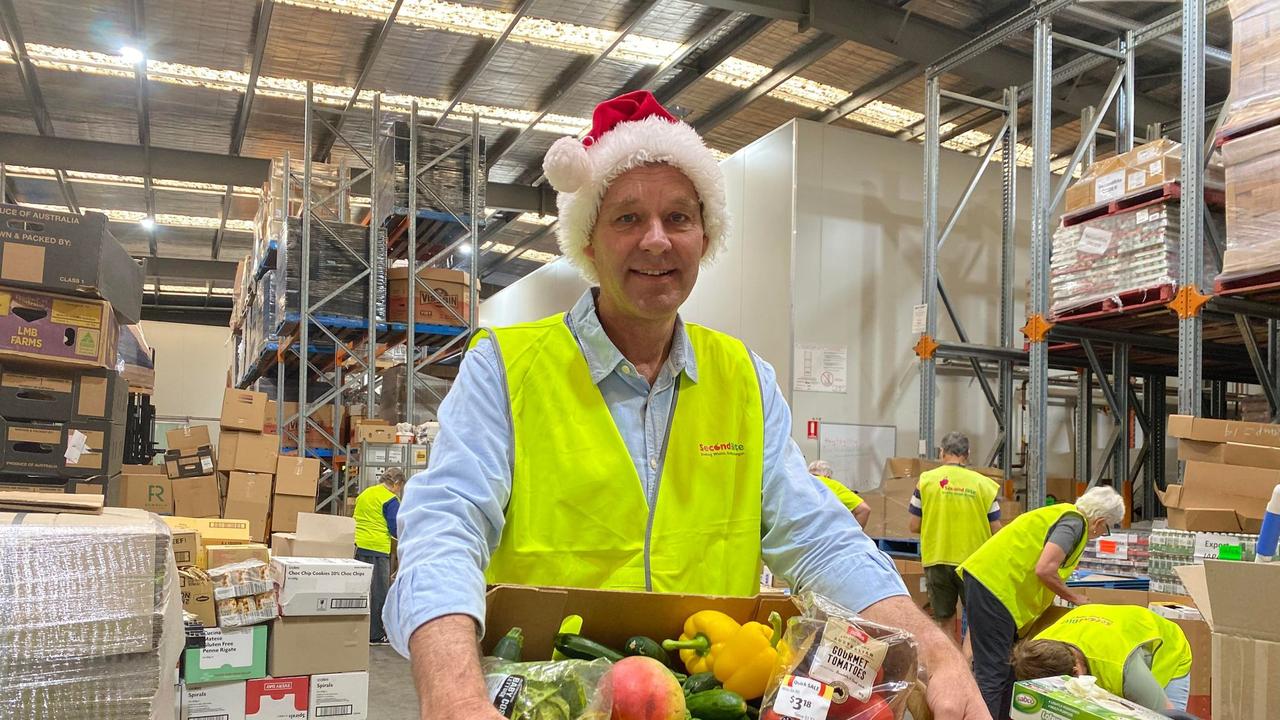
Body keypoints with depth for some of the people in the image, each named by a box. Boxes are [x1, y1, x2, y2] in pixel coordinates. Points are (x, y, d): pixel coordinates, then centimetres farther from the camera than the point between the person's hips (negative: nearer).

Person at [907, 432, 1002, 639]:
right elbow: (995, 530, -1)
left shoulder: (926, 480, -3)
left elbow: (913, 525, -2)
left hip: (936, 561, 1)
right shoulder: (984, 483, -3)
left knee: (944, 622, 12)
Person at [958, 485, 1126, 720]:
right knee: (992, 672, -10)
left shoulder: (1063, 512, 22)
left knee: (1007, 666, 15)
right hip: (994, 587, -10)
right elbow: (1044, 570, -19)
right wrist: (1074, 598, -2)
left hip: (984, 579, 10)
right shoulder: (1075, 521, -7)